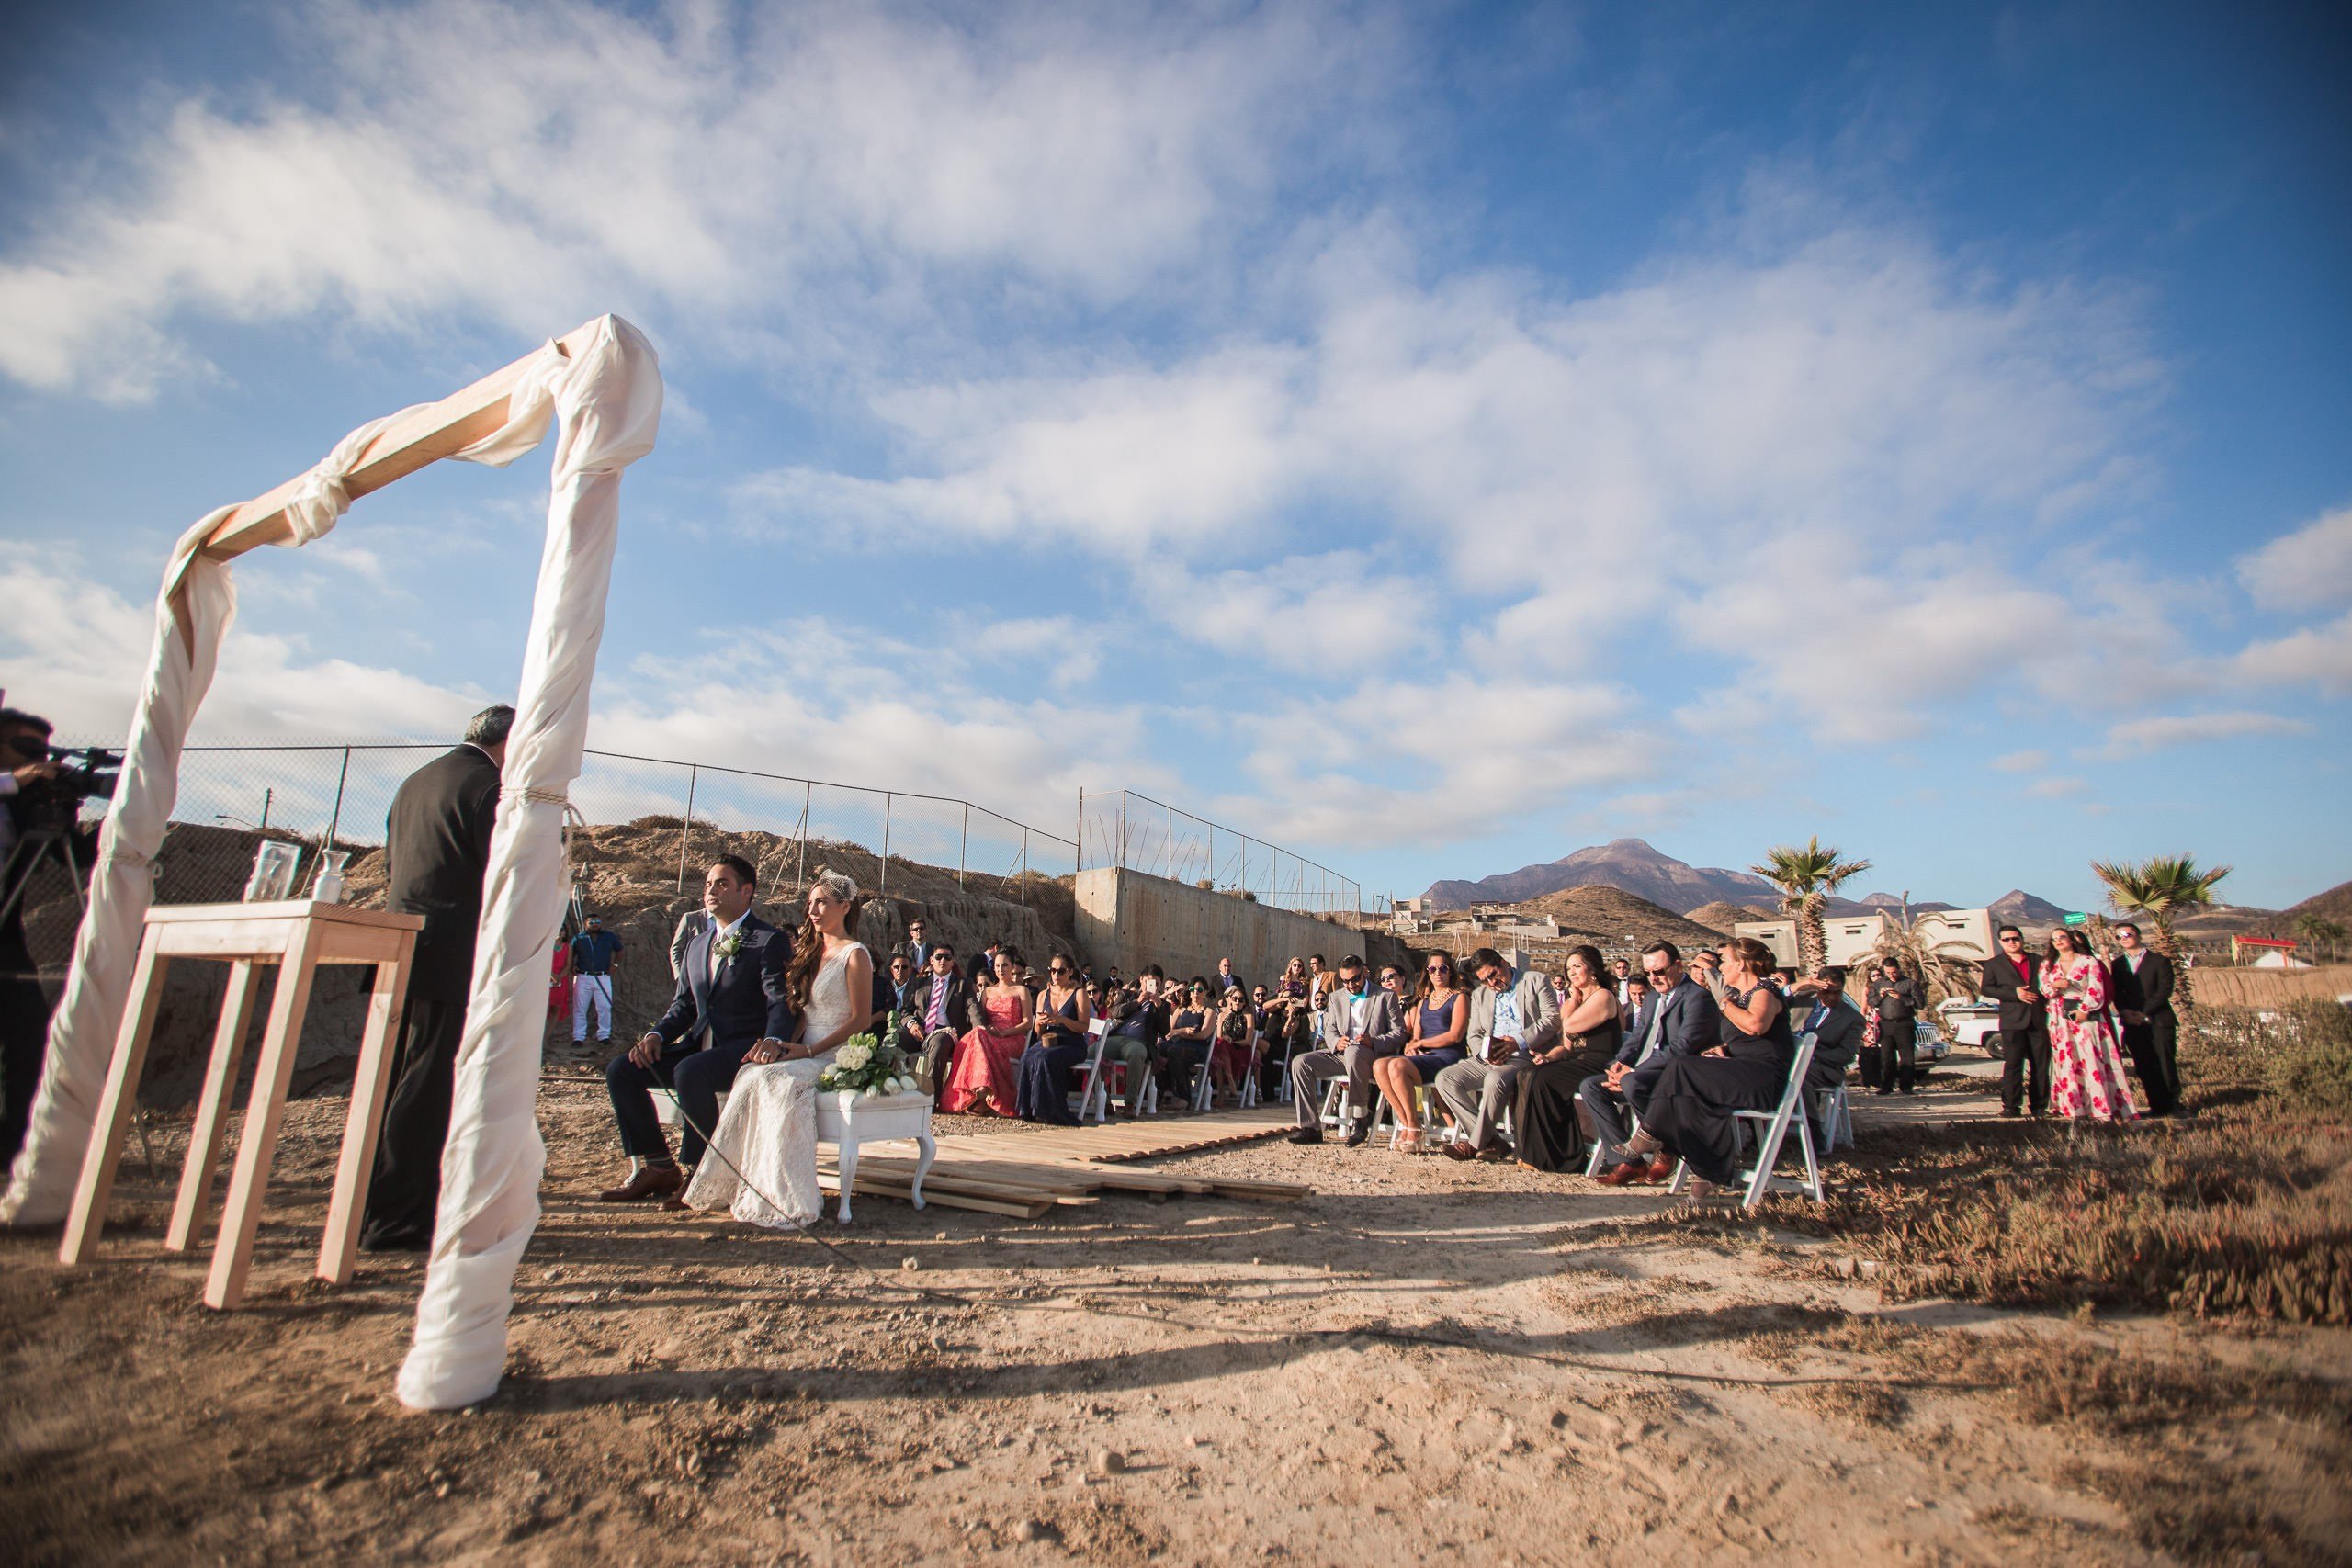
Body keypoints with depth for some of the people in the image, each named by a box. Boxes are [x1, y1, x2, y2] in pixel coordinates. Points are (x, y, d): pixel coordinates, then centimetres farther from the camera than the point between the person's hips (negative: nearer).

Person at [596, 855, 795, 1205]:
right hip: (700, 1044, 8)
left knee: (690, 1072, -34)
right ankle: (657, 1167, 1)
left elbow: (780, 1001, -15)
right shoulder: (698, 944, 20)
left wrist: (773, 1040, -36)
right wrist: (656, 1034, -2)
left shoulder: (771, 940, -5)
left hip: (744, 1046, -8)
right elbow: (683, 1004, 19)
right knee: (620, 1069, -6)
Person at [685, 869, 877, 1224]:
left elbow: (862, 1020, -11)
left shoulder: (855, 955, -5)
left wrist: (807, 1051, -16)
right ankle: (742, 1185, -22)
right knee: (752, 1073, -23)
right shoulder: (810, 951, 18)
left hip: (837, 1057, -6)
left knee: (777, 1079, -31)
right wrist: (777, 1042, -4)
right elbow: (799, 1013, 17)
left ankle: (782, 1197, -26)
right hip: (803, 1052, 7)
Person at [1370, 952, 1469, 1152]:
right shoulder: (1423, 1001, 25)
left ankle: (1414, 1129, -22)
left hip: (1447, 1057, -7)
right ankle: (1406, 1122, -18)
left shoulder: (1459, 998, 4)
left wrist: (1421, 1042, -5)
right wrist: (1410, 1046, -5)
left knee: (1397, 1066, -32)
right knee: (1379, 1066, -21)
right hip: (1423, 1057, 7)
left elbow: (1455, 1036, -8)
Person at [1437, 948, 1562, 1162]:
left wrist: (1519, 1041, -19)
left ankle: (1476, 1144, -21)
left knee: (1495, 1079, -36)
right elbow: (1473, 1035, 14)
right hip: (1489, 1059, 6)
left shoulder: (1536, 981, 5)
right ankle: (1489, 1140, -17)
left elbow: (1552, 1018, -7)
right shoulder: (1479, 995, 21)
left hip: (1525, 1056, -6)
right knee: (1445, 1079, -15)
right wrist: (1485, 1052, -10)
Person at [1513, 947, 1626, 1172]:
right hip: (1576, 1060, 8)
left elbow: (1570, 1026, -15)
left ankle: (1548, 1156, -14)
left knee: (1541, 1079, -26)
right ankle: (1533, 1151, -16)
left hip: (1599, 1063, -8)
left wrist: (1574, 999, 1)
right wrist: (1548, 1057, -3)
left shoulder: (1603, 996, -7)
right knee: (1526, 1075, -17)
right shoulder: (1576, 1000, 21)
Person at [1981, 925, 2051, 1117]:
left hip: (2039, 1020, 3)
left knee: (2041, 1064, 4)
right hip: (2012, 1022, -3)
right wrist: (2015, 994, -13)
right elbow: (1986, 988, -2)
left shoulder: (2038, 961, 15)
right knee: (2012, 1064, -5)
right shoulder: (1993, 964, 6)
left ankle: (2040, 1105, 12)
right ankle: (2011, 1105, -3)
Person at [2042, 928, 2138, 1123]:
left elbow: (2096, 989, -4)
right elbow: (2044, 988, 7)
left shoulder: (2089, 962, 5)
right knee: (2066, 1062, -1)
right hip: (2060, 1019, 3)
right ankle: (2074, 1110, 0)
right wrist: (2055, 985, -15)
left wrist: (2084, 1010, -13)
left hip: (2086, 1015, -2)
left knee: (2091, 1060, -9)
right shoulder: (2047, 964, 15)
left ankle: (2101, 1109, -7)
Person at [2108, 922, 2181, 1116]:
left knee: (2165, 1064, -5)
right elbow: (2116, 992, 10)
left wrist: (2144, 1012, -13)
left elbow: (2164, 991, -6)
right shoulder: (2117, 964, 14)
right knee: (2144, 1068, 3)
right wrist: (2124, 1011, -8)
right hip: (2133, 1023, 3)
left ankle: (2173, 1104, 5)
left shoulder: (2159, 961, 2)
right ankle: (2158, 1106, 8)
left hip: (2158, 1021, -3)